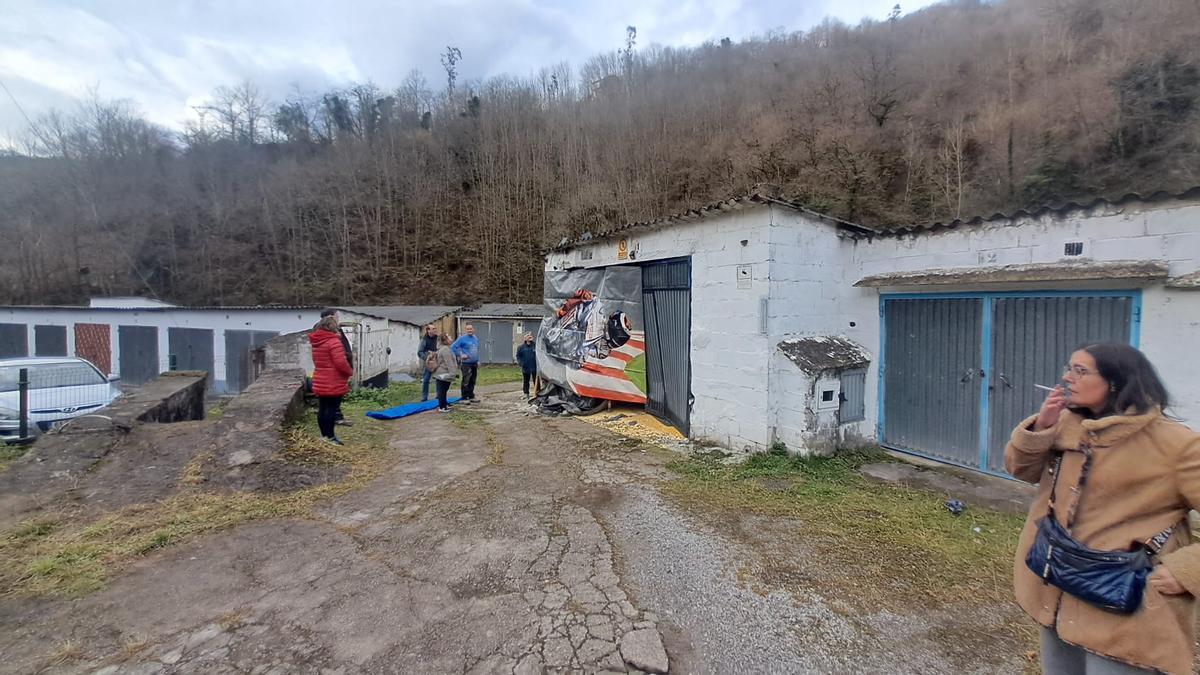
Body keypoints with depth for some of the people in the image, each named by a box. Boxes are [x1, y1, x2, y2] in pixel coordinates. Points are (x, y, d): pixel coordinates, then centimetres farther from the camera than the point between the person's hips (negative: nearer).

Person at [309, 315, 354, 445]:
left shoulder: (316, 342, 11)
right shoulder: (333, 341, -16)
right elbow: (341, 362, -22)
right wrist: (350, 371, -6)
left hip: (320, 383, 8)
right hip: (334, 384, -8)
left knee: (322, 409, 12)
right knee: (332, 409, -3)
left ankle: (324, 435, 21)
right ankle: (330, 437, 1)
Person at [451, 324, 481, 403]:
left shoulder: (476, 339, 13)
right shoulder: (462, 338, -7)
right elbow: (453, 347, -8)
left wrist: (478, 361, 16)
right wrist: (460, 355, -12)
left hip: (474, 363, 6)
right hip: (466, 363, -6)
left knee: (472, 381, 11)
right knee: (466, 381, -5)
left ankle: (471, 397, 20)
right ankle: (465, 398, 2)